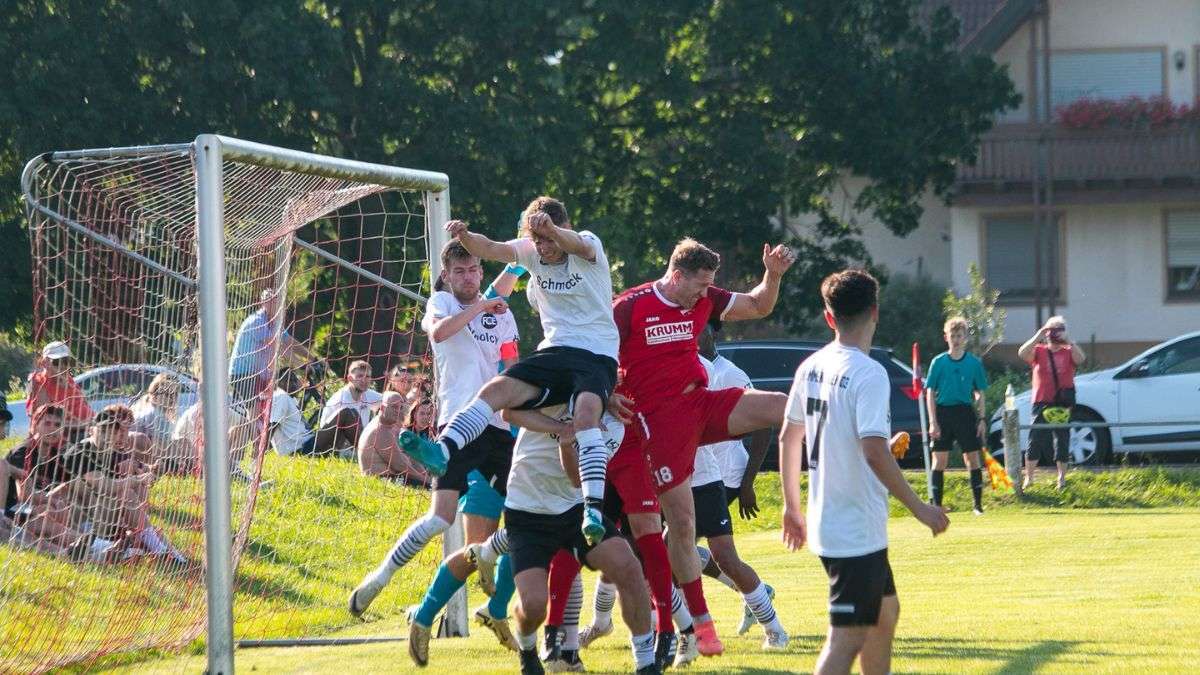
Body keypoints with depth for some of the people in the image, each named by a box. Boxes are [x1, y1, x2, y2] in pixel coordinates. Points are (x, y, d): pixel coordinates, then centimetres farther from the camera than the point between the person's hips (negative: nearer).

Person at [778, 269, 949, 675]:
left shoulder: (812, 367, 7)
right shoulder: (868, 374, -18)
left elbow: (788, 438, 16)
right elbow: (874, 452, -25)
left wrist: (792, 505, 26)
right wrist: (919, 508, -18)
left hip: (824, 520, 9)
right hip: (858, 531, -9)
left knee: (885, 610, 25)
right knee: (848, 638, -10)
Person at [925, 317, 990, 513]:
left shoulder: (974, 362, 4)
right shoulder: (938, 362, 2)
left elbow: (980, 393, 9)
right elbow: (930, 393, 2)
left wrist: (982, 419, 1)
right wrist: (933, 422, -6)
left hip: (965, 412, 0)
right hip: (943, 412, 0)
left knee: (973, 458, 0)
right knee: (940, 460, 0)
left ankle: (978, 505, 5)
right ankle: (936, 504, 5)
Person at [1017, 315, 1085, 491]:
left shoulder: (1068, 353, 6)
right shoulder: (1038, 352, 6)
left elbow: (1080, 358, -15)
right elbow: (1022, 353, -13)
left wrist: (1068, 341, -16)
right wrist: (1038, 336, -15)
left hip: (1062, 405, 0)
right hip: (1042, 403, 0)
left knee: (1062, 443, 5)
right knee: (1035, 441, -3)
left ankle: (1062, 479, 16)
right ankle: (1028, 478, 3)